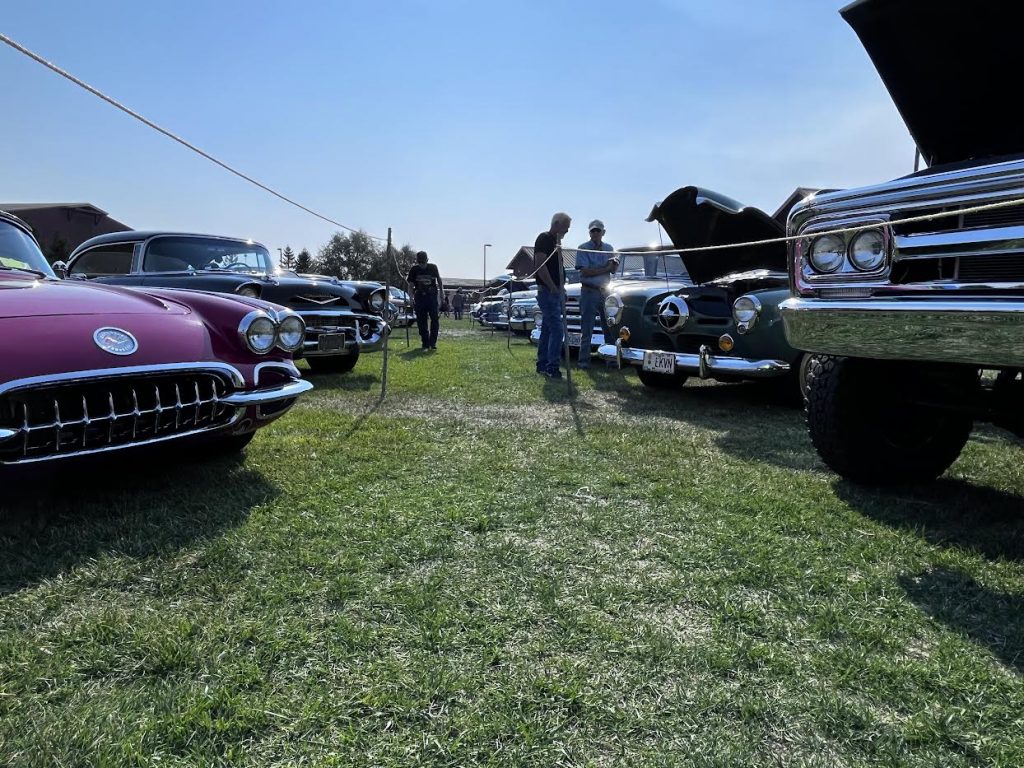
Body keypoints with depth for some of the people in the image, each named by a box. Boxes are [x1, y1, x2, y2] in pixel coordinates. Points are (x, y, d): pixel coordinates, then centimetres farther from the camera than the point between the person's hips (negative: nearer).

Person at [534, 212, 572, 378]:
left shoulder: (555, 241, 19)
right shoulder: (544, 238, -9)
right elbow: (540, 265, -19)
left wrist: (561, 290, 17)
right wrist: (553, 288, -20)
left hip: (555, 292, 10)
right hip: (547, 292, -10)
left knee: (547, 330, 11)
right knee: (556, 329, -15)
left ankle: (542, 365, 16)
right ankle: (552, 368, -16)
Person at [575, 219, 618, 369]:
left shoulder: (609, 248, 12)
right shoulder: (583, 248, -4)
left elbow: (613, 270, 11)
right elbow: (585, 271, -14)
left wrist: (614, 263, -12)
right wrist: (605, 268, -8)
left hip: (605, 291, 5)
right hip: (589, 292, -5)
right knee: (586, 329, -3)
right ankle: (584, 361, 0)